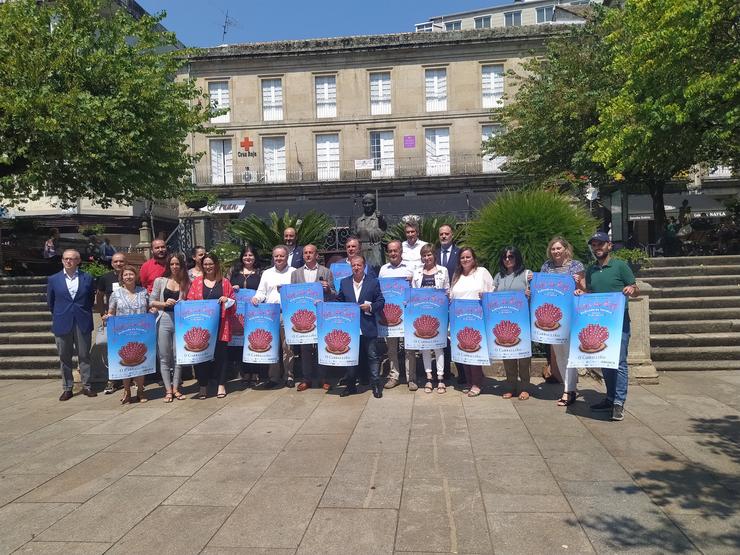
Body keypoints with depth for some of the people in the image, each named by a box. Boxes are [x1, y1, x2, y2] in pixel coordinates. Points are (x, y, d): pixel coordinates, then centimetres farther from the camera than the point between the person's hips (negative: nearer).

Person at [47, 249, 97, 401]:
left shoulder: (87, 278, 2)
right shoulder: (54, 279, 3)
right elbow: (50, 302, 12)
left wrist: (85, 313, 10)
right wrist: (59, 315, 15)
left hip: (83, 324, 0)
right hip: (62, 324, 1)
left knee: (84, 356, 6)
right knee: (64, 358, 7)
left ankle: (86, 386, 15)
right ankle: (67, 388, 17)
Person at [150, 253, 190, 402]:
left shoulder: (187, 282, 6)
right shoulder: (160, 281, 6)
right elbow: (152, 302, 6)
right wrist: (165, 303, -10)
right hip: (164, 321, 0)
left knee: (178, 356, 3)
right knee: (164, 357, 2)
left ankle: (176, 388, 15)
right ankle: (168, 390, 10)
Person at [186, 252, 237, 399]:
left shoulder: (224, 282, 9)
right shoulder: (197, 282, 10)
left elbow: (233, 304, 11)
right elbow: (189, 302, 8)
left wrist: (227, 300, -9)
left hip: (220, 324, 0)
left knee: (220, 353, 3)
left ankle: (221, 385, 12)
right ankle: (203, 386, 11)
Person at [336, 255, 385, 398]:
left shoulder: (373, 282, 1)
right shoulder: (344, 282, 8)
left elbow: (381, 301, 1)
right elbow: (339, 301, 13)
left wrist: (370, 307, -15)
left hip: (368, 328, -3)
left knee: (372, 356, 3)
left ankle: (376, 385, 14)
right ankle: (351, 385, 22)